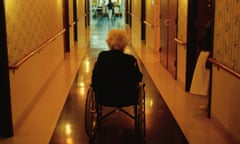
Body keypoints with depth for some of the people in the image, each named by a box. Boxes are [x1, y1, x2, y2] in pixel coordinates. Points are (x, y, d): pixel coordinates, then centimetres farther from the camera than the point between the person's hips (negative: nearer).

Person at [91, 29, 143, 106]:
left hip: (103, 98, 2)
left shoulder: (102, 56, -13)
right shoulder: (131, 59, -18)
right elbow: (139, 78, -5)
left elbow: (95, 76, -2)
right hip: (127, 99, -1)